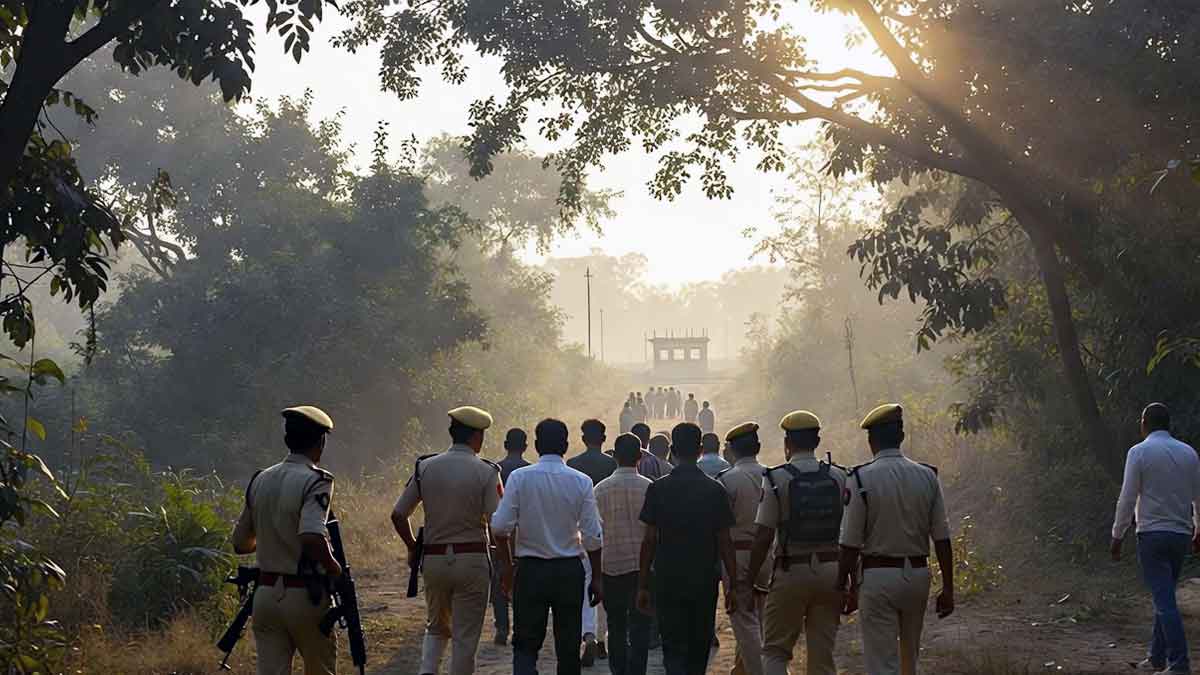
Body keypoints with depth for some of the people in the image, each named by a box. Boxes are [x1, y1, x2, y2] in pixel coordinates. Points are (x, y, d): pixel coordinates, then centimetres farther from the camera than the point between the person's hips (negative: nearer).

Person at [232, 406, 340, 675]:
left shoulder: (259, 480, 6)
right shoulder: (315, 481, -13)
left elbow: (240, 543, 14)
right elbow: (312, 539, -28)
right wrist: (334, 567, -11)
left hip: (265, 592, 5)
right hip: (305, 595, -5)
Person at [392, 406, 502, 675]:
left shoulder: (425, 467, 0)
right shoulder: (486, 472, -9)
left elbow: (398, 515, 3)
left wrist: (412, 547, 17)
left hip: (433, 559, 3)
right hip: (473, 560, -3)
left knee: (436, 627, 21)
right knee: (466, 635, 7)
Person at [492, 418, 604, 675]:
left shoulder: (520, 478, -6)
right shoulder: (581, 482, -4)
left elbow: (500, 526, -10)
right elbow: (593, 537, -4)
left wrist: (505, 563, 5)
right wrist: (597, 578, 5)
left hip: (530, 569, -1)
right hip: (570, 570, 1)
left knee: (525, 644, 4)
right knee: (568, 645, 12)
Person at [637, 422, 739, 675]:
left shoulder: (658, 489, -5)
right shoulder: (715, 490, -4)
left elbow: (649, 540, -4)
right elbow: (724, 542, -3)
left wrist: (642, 586, 3)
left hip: (668, 581, -1)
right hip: (705, 581, 1)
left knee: (673, 649, 1)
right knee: (699, 649, 15)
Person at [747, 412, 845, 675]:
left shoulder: (776, 479, -8)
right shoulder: (839, 477, 3)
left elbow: (764, 536, -10)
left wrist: (750, 580, -2)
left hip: (791, 572, -3)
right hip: (831, 571, 3)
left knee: (775, 650, 8)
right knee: (822, 653, 10)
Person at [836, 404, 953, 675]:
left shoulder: (861, 479, -10)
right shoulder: (927, 477, 1)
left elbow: (850, 544, -10)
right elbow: (942, 539, 1)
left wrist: (843, 587, 0)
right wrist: (948, 589, 7)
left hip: (878, 577, -4)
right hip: (919, 574, 5)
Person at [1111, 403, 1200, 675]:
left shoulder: (1139, 452, -7)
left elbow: (1127, 498, -9)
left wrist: (1117, 536, -2)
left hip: (1152, 534, -5)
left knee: (1165, 601, -7)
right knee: (1165, 596, 16)